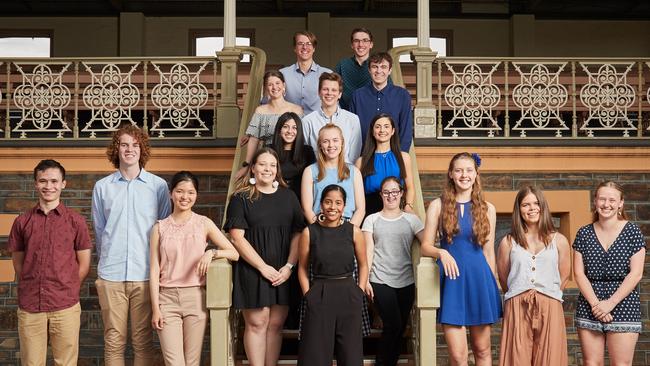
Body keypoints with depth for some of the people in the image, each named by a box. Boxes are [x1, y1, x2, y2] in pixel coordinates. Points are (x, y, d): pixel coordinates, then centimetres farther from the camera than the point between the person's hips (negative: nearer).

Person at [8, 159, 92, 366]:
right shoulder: (22, 222, 8)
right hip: (29, 307, 1)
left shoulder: (76, 221, 3)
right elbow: (18, 264, 13)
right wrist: (32, 289, 8)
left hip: (65, 308, -1)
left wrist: (66, 291, 5)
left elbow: (84, 265, 6)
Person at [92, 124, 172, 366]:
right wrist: (107, 261, 13)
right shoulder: (102, 187, 7)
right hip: (111, 275, 1)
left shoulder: (158, 185, 4)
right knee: (114, 341, 4)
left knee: (143, 340, 3)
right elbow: (99, 230, 14)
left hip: (145, 274, -1)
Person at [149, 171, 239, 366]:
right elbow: (154, 270, 3)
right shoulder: (160, 227, 6)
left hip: (195, 297, 0)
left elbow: (234, 253, 4)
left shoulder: (204, 223, 6)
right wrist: (155, 308, -3)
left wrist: (212, 252, -15)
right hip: (167, 298, 0)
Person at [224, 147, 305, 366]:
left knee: (276, 324, 4)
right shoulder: (241, 198, 0)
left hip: (283, 272, 3)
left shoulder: (288, 197, 11)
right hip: (252, 270, -3)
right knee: (257, 323, -3)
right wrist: (263, 267, -13)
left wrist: (289, 266, -7)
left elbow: (298, 233, 7)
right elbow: (237, 237, -7)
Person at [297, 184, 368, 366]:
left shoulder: (354, 231, 1)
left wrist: (359, 294, 1)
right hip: (319, 296, -1)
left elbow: (363, 266, 9)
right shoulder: (309, 232, -1)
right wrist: (308, 295, -4)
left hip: (348, 296, 1)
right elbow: (303, 268, 5)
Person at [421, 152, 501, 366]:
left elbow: (489, 252, 12)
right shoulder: (438, 206, 2)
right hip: (451, 281, -2)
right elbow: (426, 245, 1)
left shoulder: (487, 209, 7)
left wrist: (493, 285, 12)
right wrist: (442, 253, -20)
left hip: (479, 278, 2)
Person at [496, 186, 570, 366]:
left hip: (549, 309, 1)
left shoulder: (559, 240, 10)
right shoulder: (508, 242, 8)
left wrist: (545, 296, 12)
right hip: (517, 309, 0)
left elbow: (563, 278, 13)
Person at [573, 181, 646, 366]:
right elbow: (579, 273, 3)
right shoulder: (584, 233, 6)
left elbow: (636, 274, -5)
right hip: (589, 308, 2)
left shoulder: (632, 231, 0)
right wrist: (595, 303, -10)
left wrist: (610, 303, -11)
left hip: (623, 307, -2)